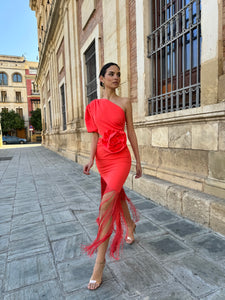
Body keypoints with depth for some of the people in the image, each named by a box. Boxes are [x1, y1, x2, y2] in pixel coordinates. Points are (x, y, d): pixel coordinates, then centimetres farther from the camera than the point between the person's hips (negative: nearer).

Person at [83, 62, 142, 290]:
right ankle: (130, 224, 48)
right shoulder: (94, 106, 7)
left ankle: (100, 261, -2)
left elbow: (131, 132, 2)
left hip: (121, 158, -3)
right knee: (117, 196, 17)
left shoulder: (124, 103, 2)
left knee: (107, 205, -14)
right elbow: (95, 135, 7)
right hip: (103, 158, 3)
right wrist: (91, 159, -6)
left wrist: (138, 161, 3)